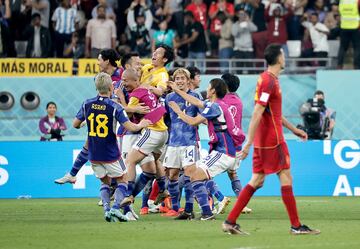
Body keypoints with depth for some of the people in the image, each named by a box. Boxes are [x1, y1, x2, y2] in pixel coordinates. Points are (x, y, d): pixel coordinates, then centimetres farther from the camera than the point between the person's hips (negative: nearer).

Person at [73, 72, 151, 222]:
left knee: (105, 182, 20)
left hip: (94, 155, 4)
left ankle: (106, 208, -1)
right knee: (122, 180, 12)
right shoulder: (114, 107, -15)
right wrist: (141, 125, 3)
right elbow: (130, 127, -18)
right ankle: (116, 207, -9)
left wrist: (83, 125, 29)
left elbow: (75, 124, 6)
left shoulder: (87, 104, -3)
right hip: (110, 154, -4)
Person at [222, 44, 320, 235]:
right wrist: (248, 143, -24)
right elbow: (257, 114, -21)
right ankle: (296, 226, 3)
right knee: (286, 177, -2)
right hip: (272, 139, -9)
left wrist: (294, 129, 28)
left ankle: (230, 222, 6)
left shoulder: (267, 79, 15)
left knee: (257, 180, 9)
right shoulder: (269, 81, -17)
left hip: (263, 140, 9)